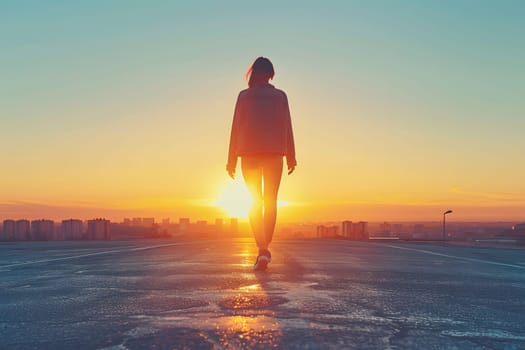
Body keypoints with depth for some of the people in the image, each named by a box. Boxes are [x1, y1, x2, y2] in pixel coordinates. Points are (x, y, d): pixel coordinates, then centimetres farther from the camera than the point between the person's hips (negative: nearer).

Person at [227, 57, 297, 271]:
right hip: (274, 152, 1)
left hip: (249, 153, 0)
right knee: (271, 201, 10)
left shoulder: (244, 95, 4)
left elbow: (236, 128, 0)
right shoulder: (280, 96, 6)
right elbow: (287, 127, 2)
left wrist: (232, 160, 3)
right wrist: (291, 157, 6)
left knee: (255, 202, 5)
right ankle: (265, 248, 10)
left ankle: (262, 249, -12)